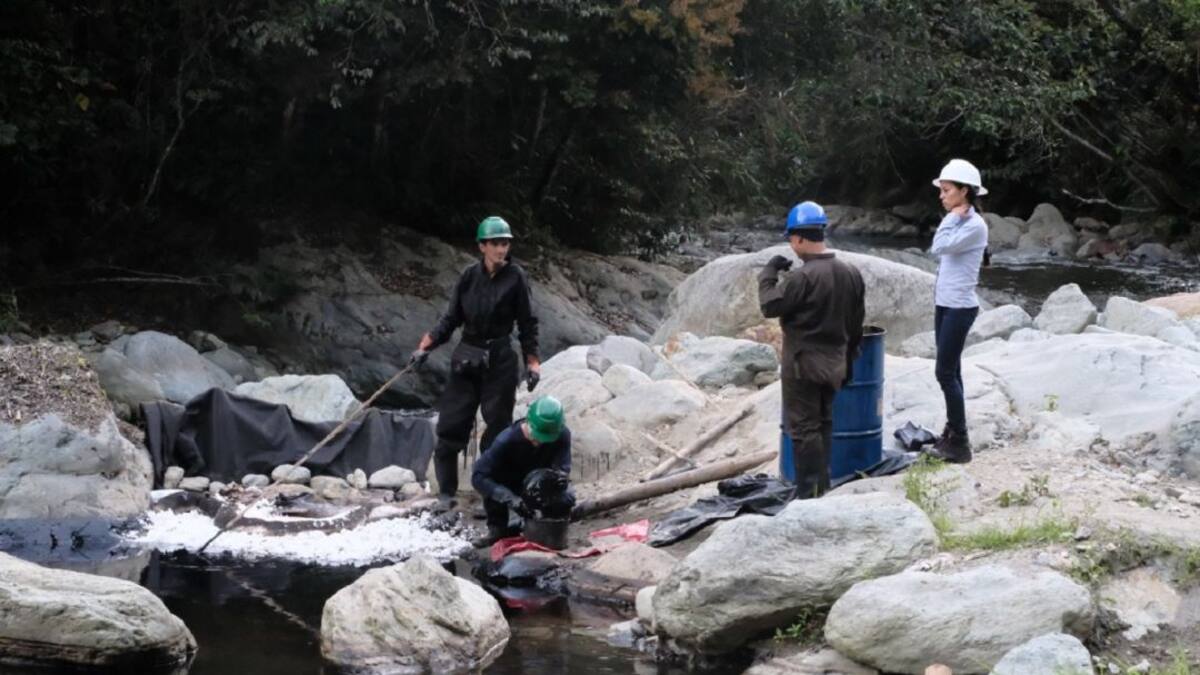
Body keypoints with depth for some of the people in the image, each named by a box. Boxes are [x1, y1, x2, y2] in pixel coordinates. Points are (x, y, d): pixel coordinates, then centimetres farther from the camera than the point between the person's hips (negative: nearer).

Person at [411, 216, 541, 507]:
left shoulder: (515, 277, -5)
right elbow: (451, 319, 8)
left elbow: (527, 323, 0)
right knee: (451, 425, 0)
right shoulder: (469, 276, 2)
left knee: (497, 428, 1)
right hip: (466, 359, 3)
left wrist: (532, 362, -4)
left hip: (500, 361, -3)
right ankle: (446, 491, 10)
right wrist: (425, 347, -1)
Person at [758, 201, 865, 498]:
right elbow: (856, 323, 10)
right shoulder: (850, 273, 3)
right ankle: (822, 486, 25)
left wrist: (768, 273, -1)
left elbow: (770, 306, -14)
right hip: (834, 363, 7)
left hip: (803, 364, -7)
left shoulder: (803, 278, -22)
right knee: (824, 423, 18)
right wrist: (849, 359, 19)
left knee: (803, 428, -2)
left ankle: (808, 494, -1)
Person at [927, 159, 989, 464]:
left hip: (960, 307, -9)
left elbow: (940, 247, -22)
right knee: (950, 372, 11)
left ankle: (959, 443, -4)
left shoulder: (974, 225, -15)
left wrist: (953, 217, -14)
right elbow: (938, 250, 11)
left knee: (946, 372, -8)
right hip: (944, 304, 9)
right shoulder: (958, 222, 12)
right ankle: (953, 433, 17)